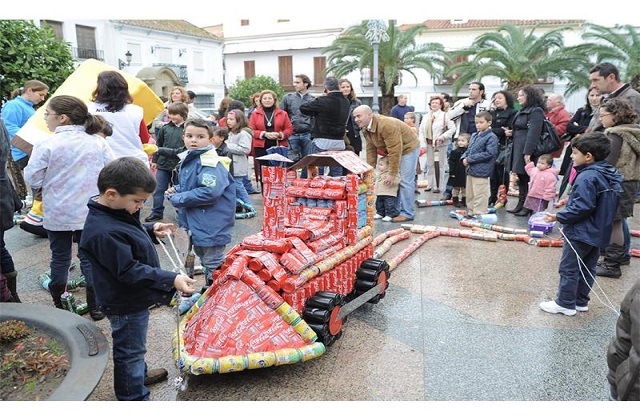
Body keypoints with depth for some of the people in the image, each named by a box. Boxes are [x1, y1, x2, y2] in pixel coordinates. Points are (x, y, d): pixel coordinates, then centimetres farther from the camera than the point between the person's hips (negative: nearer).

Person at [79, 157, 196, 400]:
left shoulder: (116, 212, -3)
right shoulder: (103, 232, -33)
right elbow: (129, 271, -31)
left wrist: (152, 231, -1)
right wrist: (171, 280, -30)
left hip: (133, 299, 10)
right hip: (125, 306, -10)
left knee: (133, 347, 30)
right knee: (130, 351, 9)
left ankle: (139, 374, 52)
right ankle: (134, 396, 27)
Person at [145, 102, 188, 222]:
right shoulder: (164, 128, 3)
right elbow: (158, 145, 11)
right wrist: (154, 160, 13)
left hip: (179, 166, -3)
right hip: (163, 164, 3)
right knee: (159, 190, 7)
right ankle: (157, 212, 18)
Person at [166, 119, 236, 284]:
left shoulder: (210, 163, -22)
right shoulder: (188, 159, 7)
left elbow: (209, 192, -34)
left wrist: (179, 199, -22)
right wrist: (176, 190, 0)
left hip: (211, 226, -10)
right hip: (195, 222, 10)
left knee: (213, 265, 4)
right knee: (201, 253, 25)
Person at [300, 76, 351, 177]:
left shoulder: (322, 101, -12)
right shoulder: (346, 102, 6)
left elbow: (303, 108, -5)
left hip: (322, 142, -6)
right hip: (339, 142, 6)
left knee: (317, 173, 0)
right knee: (337, 173, 10)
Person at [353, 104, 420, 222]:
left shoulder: (386, 125, -35)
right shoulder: (365, 129, -6)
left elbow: (395, 150, -35)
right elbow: (371, 150, -3)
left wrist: (393, 173, -31)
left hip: (408, 148, -9)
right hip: (393, 150, 9)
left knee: (405, 181, -11)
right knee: (394, 181, 10)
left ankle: (407, 213, -4)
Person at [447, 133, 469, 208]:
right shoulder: (454, 152, -7)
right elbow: (451, 163, -8)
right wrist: (452, 172, -12)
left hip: (466, 173, 2)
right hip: (456, 174, -2)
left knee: (464, 188, 13)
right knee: (456, 188, 8)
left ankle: (464, 201, 24)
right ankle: (455, 201, 18)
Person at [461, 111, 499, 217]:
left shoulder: (491, 137, -11)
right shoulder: (474, 135, 13)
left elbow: (488, 153, -20)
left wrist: (470, 159, -19)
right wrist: (464, 157, -2)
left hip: (481, 171, -8)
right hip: (470, 169, 8)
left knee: (479, 195, -3)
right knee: (470, 193, 18)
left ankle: (479, 213, 5)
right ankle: (471, 211, 30)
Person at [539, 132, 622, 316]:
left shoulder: (587, 177, -23)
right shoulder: (611, 175, 7)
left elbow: (582, 207, -27)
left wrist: (559, 217, -18)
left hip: (580, 233, -10)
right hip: (599, 233, 10)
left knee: (568, 268, 2)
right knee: (588, 268, 17)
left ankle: (565, 303, 11)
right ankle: (581, 301, 28)